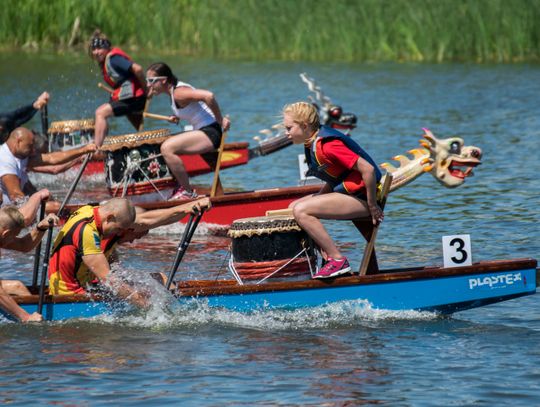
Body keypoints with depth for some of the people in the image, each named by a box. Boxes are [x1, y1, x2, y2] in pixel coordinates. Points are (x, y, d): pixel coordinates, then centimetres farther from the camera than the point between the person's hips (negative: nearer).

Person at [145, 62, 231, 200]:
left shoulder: (178, 93, -20)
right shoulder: (174, 89, 10)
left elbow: (208, 96, -33)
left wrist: (220, 121, -24)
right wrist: (177, 117, 10)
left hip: (210, 133, -11)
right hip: (203, 132, 11)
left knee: (167, 148, -25)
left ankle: (187, 192, -15)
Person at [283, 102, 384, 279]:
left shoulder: (327, 145, -23)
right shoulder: (313, 143, 9)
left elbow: (368, 169, -26)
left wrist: (372, 206, -20)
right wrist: (319, 197, 3)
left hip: (360, 197, -10)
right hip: (346, 191, 10)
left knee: (301, 211, -21)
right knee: (295, 206, 11)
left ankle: (338, 261, -17)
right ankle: (327, 257, 6)